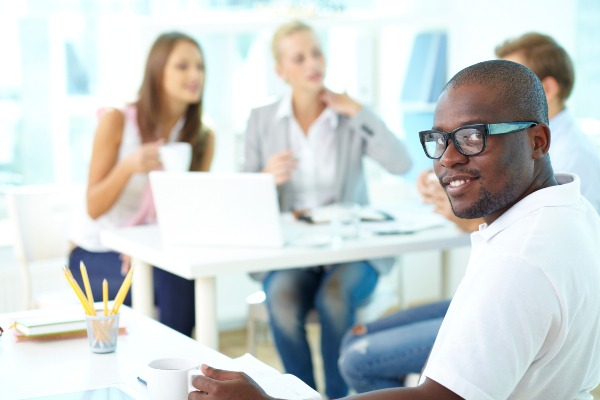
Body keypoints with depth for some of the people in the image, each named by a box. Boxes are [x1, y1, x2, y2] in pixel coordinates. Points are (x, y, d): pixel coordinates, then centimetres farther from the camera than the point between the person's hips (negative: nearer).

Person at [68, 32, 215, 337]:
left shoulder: (203, 138, -1)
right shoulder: (117, 121, -12)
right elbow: (94, 208, -13)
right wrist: (128, 166, -31)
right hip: (94, 254, -3)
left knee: (184, 280, -30)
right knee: (174, 283, -30)